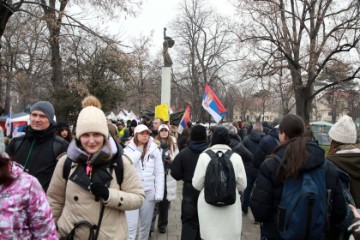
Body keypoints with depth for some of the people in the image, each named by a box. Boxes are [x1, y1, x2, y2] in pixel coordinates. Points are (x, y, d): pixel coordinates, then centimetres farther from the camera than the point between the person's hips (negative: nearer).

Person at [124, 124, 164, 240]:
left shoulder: (154, 150, 1)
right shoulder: (128, 149, -1)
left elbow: (159, 173, 2)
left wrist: (159, 193, -3)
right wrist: (137, 152, -16)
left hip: (149, 192, 2)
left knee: (146, 224, 14)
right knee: (131, 225, 0)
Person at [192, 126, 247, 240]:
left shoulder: (205, 155, -8)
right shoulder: (236, 157, -5)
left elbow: (196, 184, -4)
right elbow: (242, 185, -1)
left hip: (208, 206, -1)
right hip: (231, 207, 1)